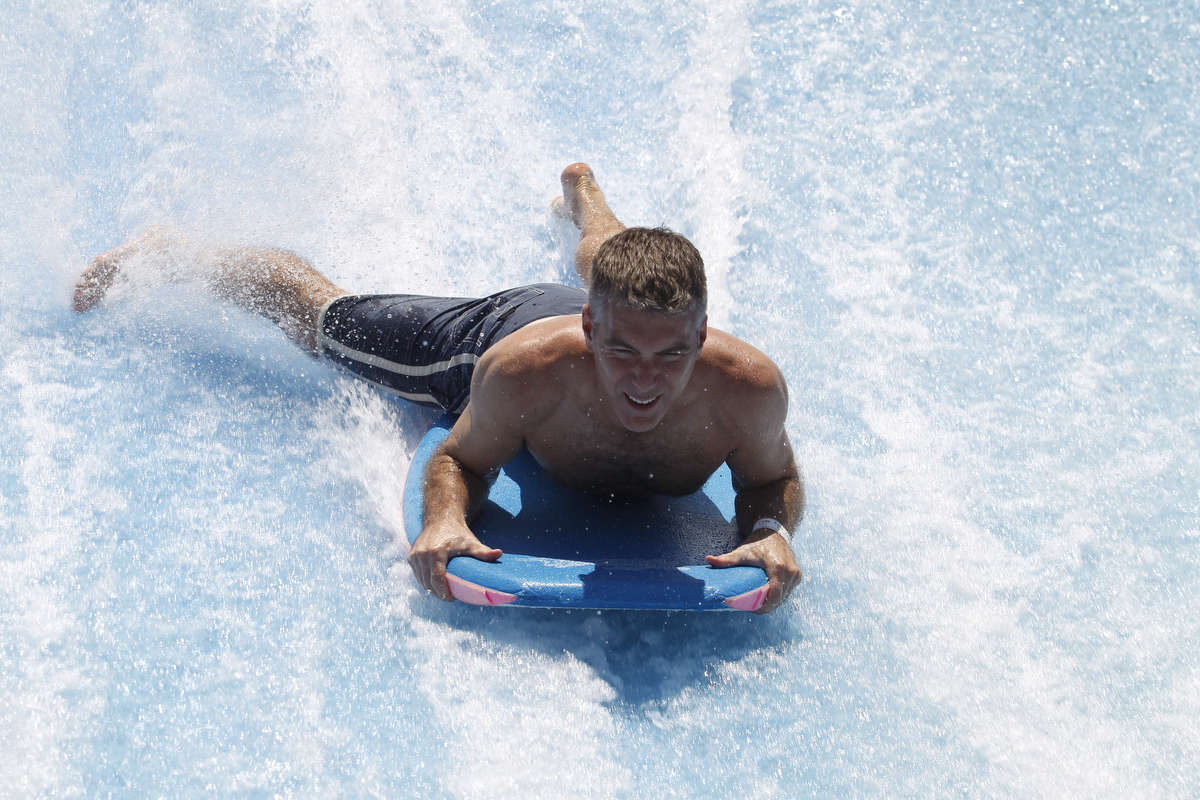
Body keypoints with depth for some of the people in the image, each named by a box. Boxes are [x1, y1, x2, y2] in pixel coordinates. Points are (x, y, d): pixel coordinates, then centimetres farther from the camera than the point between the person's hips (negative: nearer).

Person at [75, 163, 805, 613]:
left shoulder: (748, 386, -45)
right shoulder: (521, 368, -47)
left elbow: (775, 478, -24)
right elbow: (461, 459, -27)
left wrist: (773, 532, -46)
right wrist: (446, 521, -49)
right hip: (500, 324, -3)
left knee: (616, 270, 42)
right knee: (320, 318, 20)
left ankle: (582, 193, 76)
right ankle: (173, 255, 47)